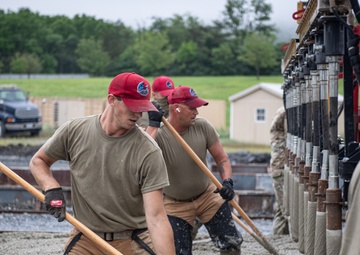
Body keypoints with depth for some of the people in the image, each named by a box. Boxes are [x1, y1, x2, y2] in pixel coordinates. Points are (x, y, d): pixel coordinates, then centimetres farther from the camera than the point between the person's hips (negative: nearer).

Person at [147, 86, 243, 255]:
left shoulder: (202, 126, -13)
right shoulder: (158, 135, -22)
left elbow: (221, 158, -5)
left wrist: (227, 182, -22)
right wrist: (153, 124, -41)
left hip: (208, 195, 3)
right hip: (175, 205, -3)